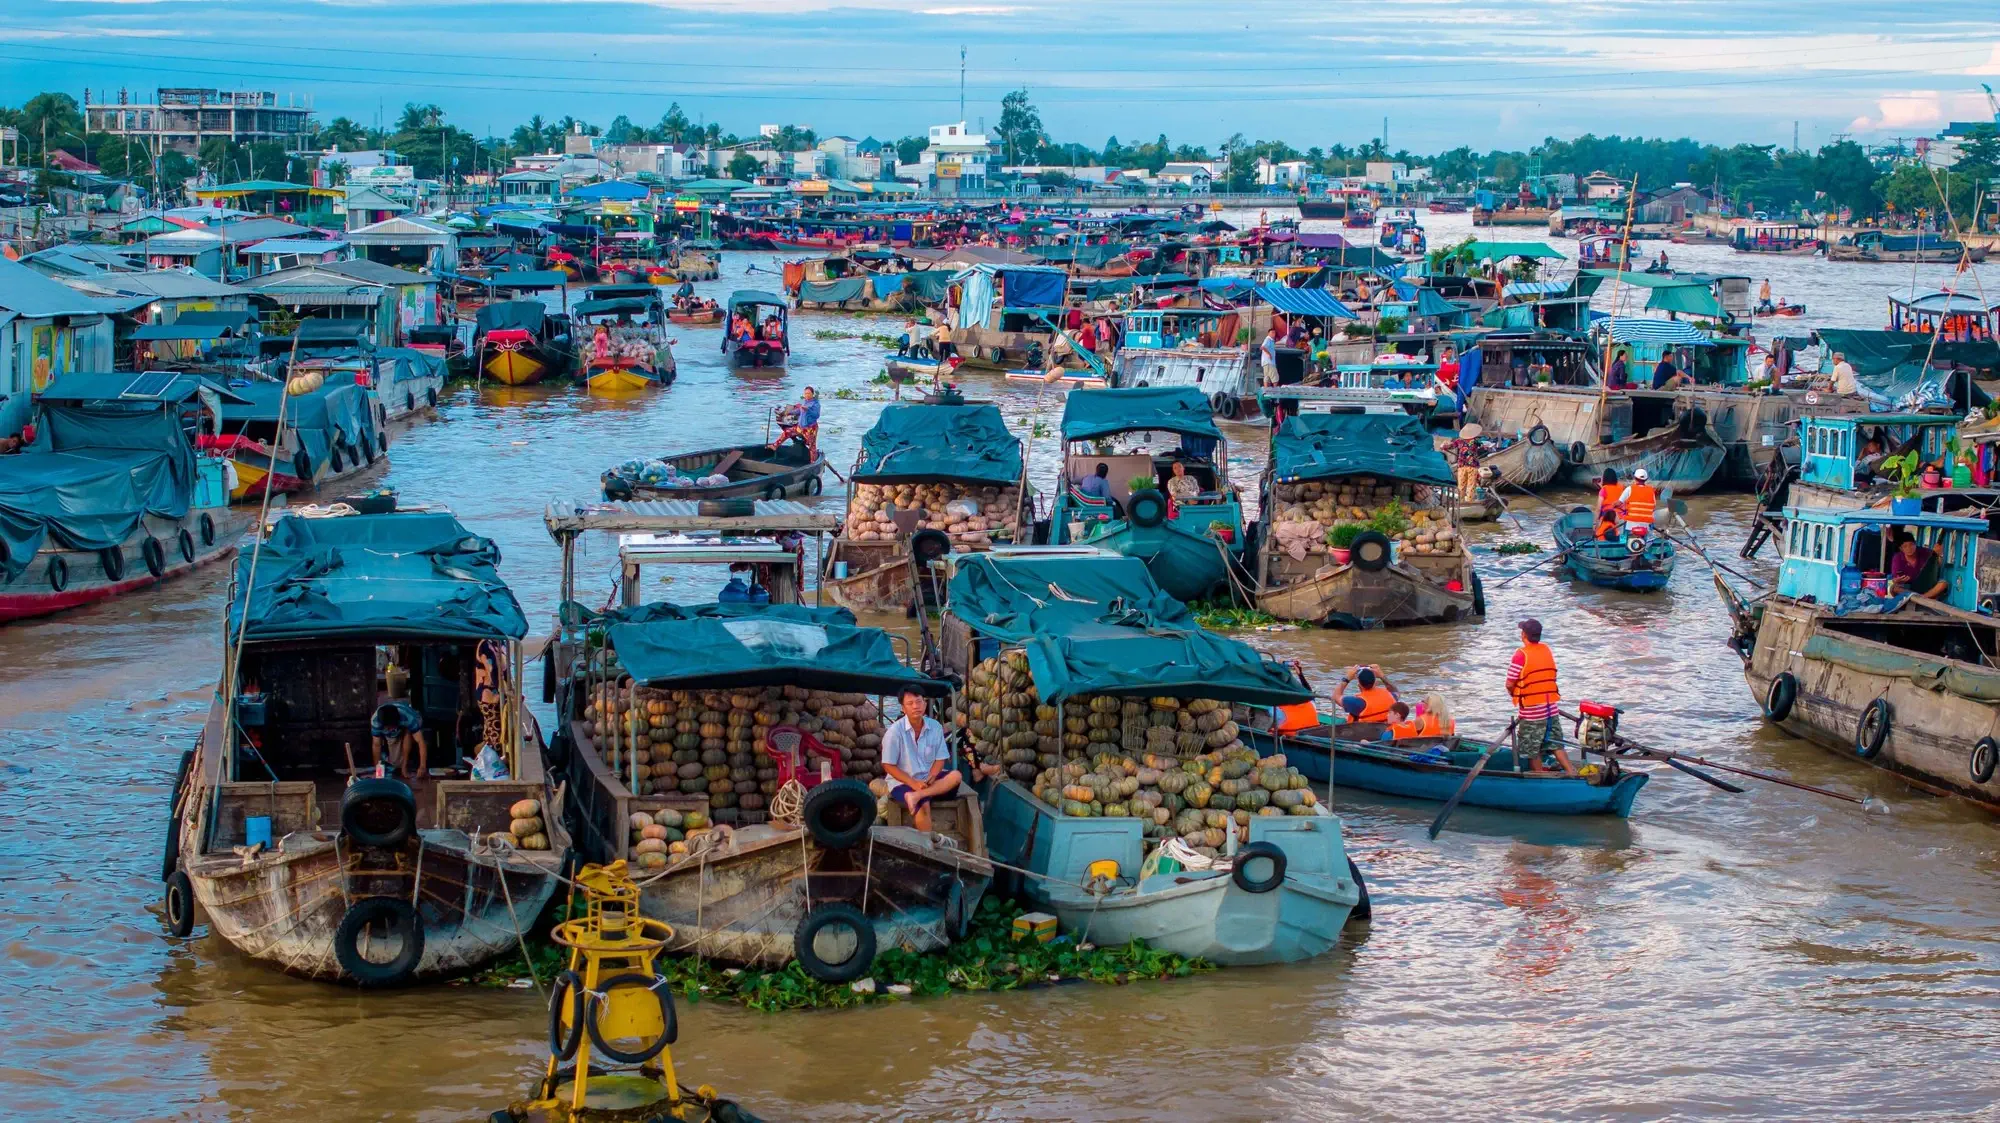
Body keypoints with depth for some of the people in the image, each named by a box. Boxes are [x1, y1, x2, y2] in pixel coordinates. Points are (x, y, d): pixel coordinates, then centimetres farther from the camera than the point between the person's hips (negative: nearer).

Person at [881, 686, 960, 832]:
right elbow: (888, 766, -10)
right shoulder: (895, 731, -13)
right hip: (902, 782, -5)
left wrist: (931, 777, -16)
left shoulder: (935, 727, -1)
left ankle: (916, 796, -33)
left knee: (955, 776, -22)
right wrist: (913, 783, -20)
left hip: (927, 779, 5)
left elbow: (940, 759, 5)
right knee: (923, 806, -33)